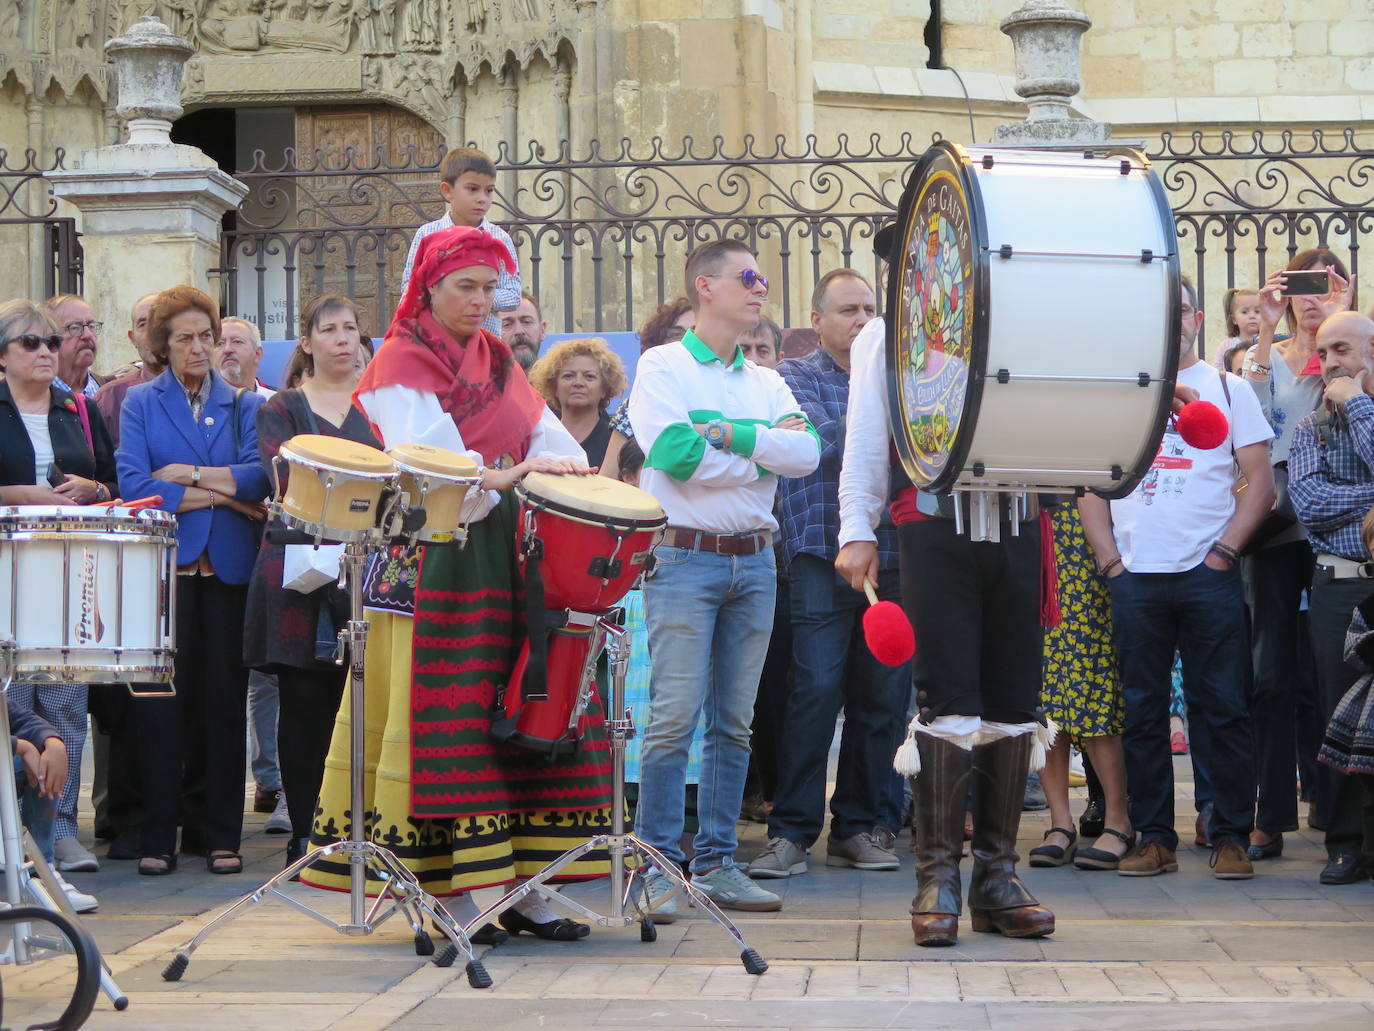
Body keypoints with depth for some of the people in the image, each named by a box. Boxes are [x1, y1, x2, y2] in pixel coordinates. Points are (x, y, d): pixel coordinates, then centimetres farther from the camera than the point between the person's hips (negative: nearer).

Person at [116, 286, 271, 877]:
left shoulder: (244, 405, 13)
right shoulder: (141, 403, 8)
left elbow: (260, 477, -3)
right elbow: (133, 485, -7)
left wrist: (189, 474, -9)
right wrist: (222, 494, -7)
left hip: (228, 565, 2)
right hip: (164, 565, -2)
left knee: (224, 699, 2)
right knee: (162, 700, -4)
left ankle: (218, 834, 9)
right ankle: (158, 835, 2)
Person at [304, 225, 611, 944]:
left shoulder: (495, 359, 20)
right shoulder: (400, 363, -2)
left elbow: (541, 429, 12)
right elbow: (426, 458, -16)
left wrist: (575, 476, -9)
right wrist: (505, 476, -29)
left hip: (507, 557, 7)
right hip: (434, 566, -6)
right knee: (441, 717, -7)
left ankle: (518, 884, 7)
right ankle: (451, 892, -4)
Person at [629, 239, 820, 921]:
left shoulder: (767, 383, 17)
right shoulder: (662, 367, 1)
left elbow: (807, 453, 0)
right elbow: (674, 453, -15)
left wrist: (728, 434, -11)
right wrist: (765, 452, -4)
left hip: (754, 562, 6)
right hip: (684, 557, -5)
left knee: (734, 723, 6)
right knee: (674, 718, -9)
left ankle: (717, 864, 12)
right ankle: (657, 867, -3)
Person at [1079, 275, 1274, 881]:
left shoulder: (1228, 389, 7)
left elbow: (1261, 481, 2)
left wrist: (1224, 551, -7)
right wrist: (1109, 559, -2)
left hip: (1209, 576, -2)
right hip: (1135, 577, 2)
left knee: (1224, 710, -2)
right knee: (1142, 713, 4)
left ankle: (1231, 837, 5)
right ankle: (1153, 836, 11)